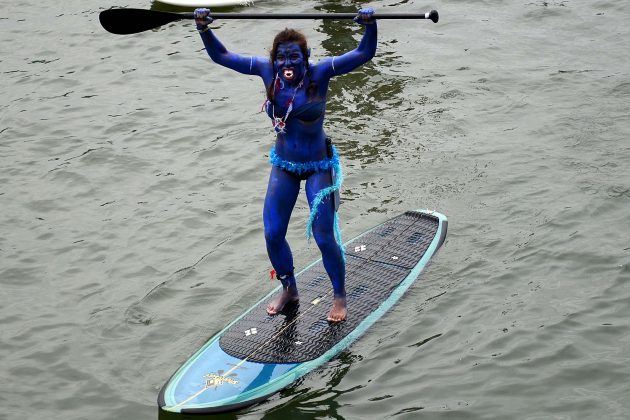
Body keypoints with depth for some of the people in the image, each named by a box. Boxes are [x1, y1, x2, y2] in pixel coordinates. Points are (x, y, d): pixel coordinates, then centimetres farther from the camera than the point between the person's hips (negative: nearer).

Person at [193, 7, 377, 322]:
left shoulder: (319, 72, -19)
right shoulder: (267, 70, -10)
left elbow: (364, 54, -22)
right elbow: (220, 56, -3)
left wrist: (370, 25, -38)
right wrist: (203, 29, -16)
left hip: (318, 166, -4)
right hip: (283, 165, 4)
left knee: (324, 237, -1)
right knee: (272, 234, 6)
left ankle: (339, 297, 21)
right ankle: (289, 290, 31)